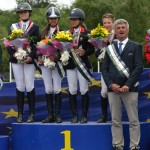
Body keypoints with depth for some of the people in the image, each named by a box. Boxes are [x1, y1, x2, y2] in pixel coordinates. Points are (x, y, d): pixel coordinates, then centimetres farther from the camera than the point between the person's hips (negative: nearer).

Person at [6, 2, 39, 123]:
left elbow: (37, 44, -2)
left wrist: (31, 56, -16)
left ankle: (32, 114, 4)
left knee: (30, 87, -3)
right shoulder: (14, 27, 11)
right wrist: (13, 53, -11)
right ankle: (20, 114, 8)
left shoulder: (35, 27, 5)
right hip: (16, 59, 2)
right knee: (20, 87, 4)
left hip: (29, 60, -2)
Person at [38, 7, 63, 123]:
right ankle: (50, 115, 8)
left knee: (57, 89, -4)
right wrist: (39, 57, -2)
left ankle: (57, 115, 3)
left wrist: (56, 57, -18)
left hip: (57, 62, -3)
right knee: (48, 89, 3)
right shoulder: (44, 32, 13)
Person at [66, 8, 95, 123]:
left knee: (84, 90, -2)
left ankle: (84, 115, 6)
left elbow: (92, 49, -3)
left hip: (82, 64, -3)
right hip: (70, 64, 3)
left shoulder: (87, 33, -1)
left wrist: (84, 52, -21)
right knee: (72, 90, 4)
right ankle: (74, 115, 10)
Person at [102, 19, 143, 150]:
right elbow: (105, 69, 9)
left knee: (133, 120, -1)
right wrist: (111, 84, -7)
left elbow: (139, 67, -5)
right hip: (113, 89, 3)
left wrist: (128, 85, -14)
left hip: (129, 89, -3)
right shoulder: (110, 48, 15)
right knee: (116, 121, 5)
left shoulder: (136, 47, 5)